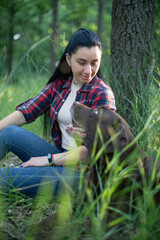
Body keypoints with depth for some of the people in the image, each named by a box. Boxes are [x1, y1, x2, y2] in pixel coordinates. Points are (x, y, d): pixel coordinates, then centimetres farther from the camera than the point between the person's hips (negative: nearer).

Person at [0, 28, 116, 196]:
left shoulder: (102, 94, -12)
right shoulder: (58, 85, 7)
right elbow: (26, 111, 1)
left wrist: (49, 159, -17)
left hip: (83, 170, -6)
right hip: (62, 156, 6)